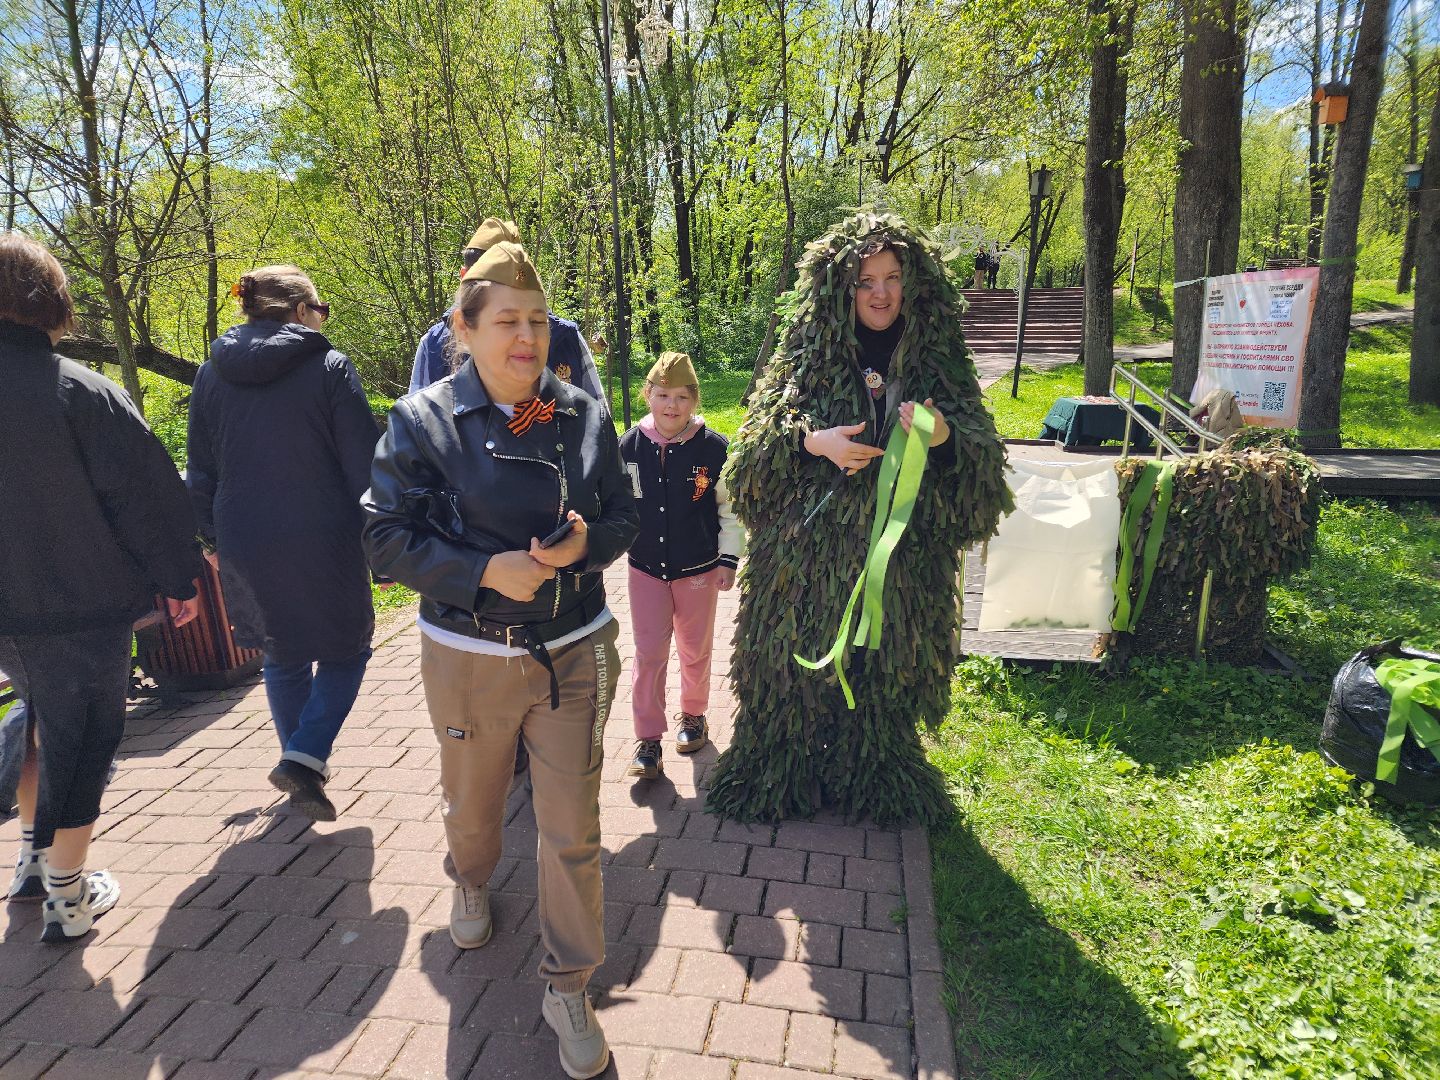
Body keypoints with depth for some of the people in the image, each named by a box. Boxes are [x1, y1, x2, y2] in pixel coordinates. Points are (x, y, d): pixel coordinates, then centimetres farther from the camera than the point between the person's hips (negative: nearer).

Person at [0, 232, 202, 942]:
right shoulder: (79, 391, -16)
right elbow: (145, 494, -16)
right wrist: (178, 578, -6)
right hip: (81, 604, -5)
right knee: (80, 743, 9)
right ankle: (67, 897, 22)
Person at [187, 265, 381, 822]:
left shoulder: (211, 374, 7)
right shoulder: (329, 367, -8)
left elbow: (201, 471, 12)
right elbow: (364, 463, -9)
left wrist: (216, 541, 21)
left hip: (244, 546, 5)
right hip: (321, 542, -5)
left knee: (282, 657, 20)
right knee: (345, 649, 13)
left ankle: (305, 768, 30)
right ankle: (303, 759, -3)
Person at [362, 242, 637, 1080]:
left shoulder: (584, 415, -1)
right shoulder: (423, 420, -8)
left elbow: (624, 518, 5)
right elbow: (387, 535, -10)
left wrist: (586, 543, -17)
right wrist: (486, 570, -21)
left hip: (574, 652, 1)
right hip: (470, 656, 0)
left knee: (574, 829, 5)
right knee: (473, 804, 23)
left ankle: (570, 989, 27)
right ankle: (472, 884, 59)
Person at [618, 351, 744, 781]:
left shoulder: (714, 448, -11)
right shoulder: (629, 446, -6)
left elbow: (731, 507, -2)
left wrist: (728, 559, -3)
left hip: (699, 568, -1)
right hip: (645, 568, 1)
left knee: (695, 650, 15)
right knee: (648, 653, 3)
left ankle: (693, 715, 37)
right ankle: (648, 739, 14)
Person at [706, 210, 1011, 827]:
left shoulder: (938, 360, 4)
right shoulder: (806, 354, 1)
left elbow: (984, 452, 0)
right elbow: (758, 439, -3)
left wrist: (944, 440, -21)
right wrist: (813, 442, -21)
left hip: (900, 555, 1)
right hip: (808, 550, -1)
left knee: (884, 669, 13)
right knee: (797, 662, 8)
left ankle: (878, 780, 35)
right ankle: (778, 775, 29)